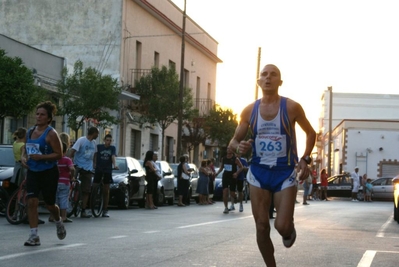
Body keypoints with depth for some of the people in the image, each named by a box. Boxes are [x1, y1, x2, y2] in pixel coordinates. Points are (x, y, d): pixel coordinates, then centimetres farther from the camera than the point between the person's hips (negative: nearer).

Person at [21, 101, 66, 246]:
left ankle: (58, 222, 41)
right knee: (32, 202, -9)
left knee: (49, 204, 8)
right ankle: (34, 236, -6)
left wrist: (41, 157, -24)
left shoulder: (51, 133, -11)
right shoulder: (30, 132, 8)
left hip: (48, 173, -5)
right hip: (32, 172, 5)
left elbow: (59, 154, -15)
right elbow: (26, 149, 20)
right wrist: (23, 157, -2)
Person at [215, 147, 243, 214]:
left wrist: (237, 173, -23)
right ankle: (226, 207, -5)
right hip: (225, 176, 3)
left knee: (232, 193, 6)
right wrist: (217, 173, 6)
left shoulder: (235, 159, -9)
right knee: (225, 191, -11)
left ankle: (232, 205, 34)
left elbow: (241, 167, -7)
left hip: (233, 177, -3)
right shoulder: (224, 158, 5)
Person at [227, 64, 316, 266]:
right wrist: (239, 147, -17)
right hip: (258, 172, 3)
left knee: (282, 226, -11)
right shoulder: (249, 110, 0)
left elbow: (310, 133, 8)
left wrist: (305, 159, -4)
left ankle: (290, 230, 27)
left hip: (285, 173, -2)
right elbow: (233, 141, 7)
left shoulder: (291, 107, -7)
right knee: (262, 227, 1)